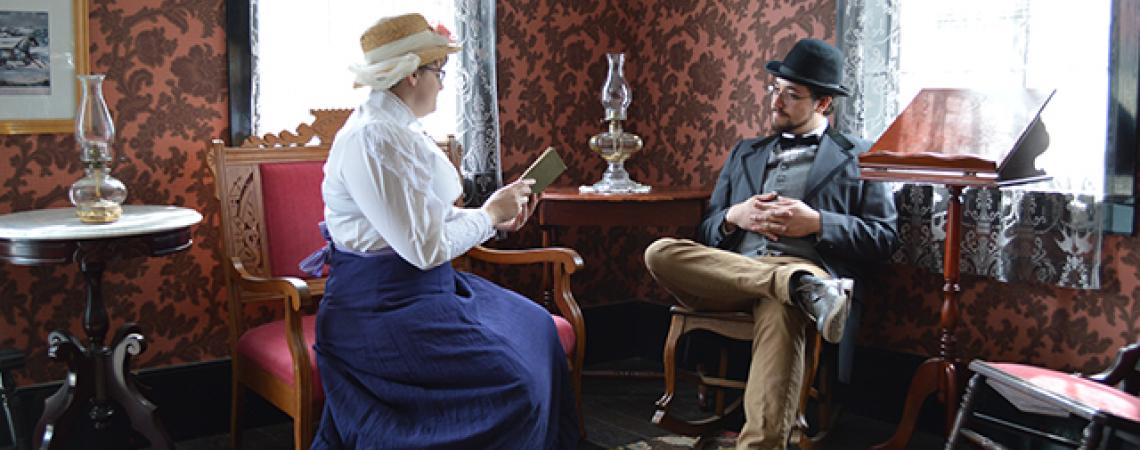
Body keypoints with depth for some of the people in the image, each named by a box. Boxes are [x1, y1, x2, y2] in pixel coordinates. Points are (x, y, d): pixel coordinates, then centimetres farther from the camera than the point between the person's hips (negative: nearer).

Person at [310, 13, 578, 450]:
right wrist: (489, 213, -10)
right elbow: (424, 247, -24)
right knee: (510, 377, -17)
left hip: (420, 287, 10)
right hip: (380, 303, -10)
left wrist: (496, 216, 3)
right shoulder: (372, 140, -22)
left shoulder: (400, 129, 9)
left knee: (534, 328, 11)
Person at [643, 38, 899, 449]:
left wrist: (817, 223, -7)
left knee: (780, 312, -41)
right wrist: (734, 217, 1)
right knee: (660, 253, -27)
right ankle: (802, 288, -33)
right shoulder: (744, 153, 29)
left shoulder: (858, 156, 18)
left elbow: (884, 238, 9)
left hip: (806, 266, -4)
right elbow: (706, 232, 25)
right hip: (729, 272, 5)